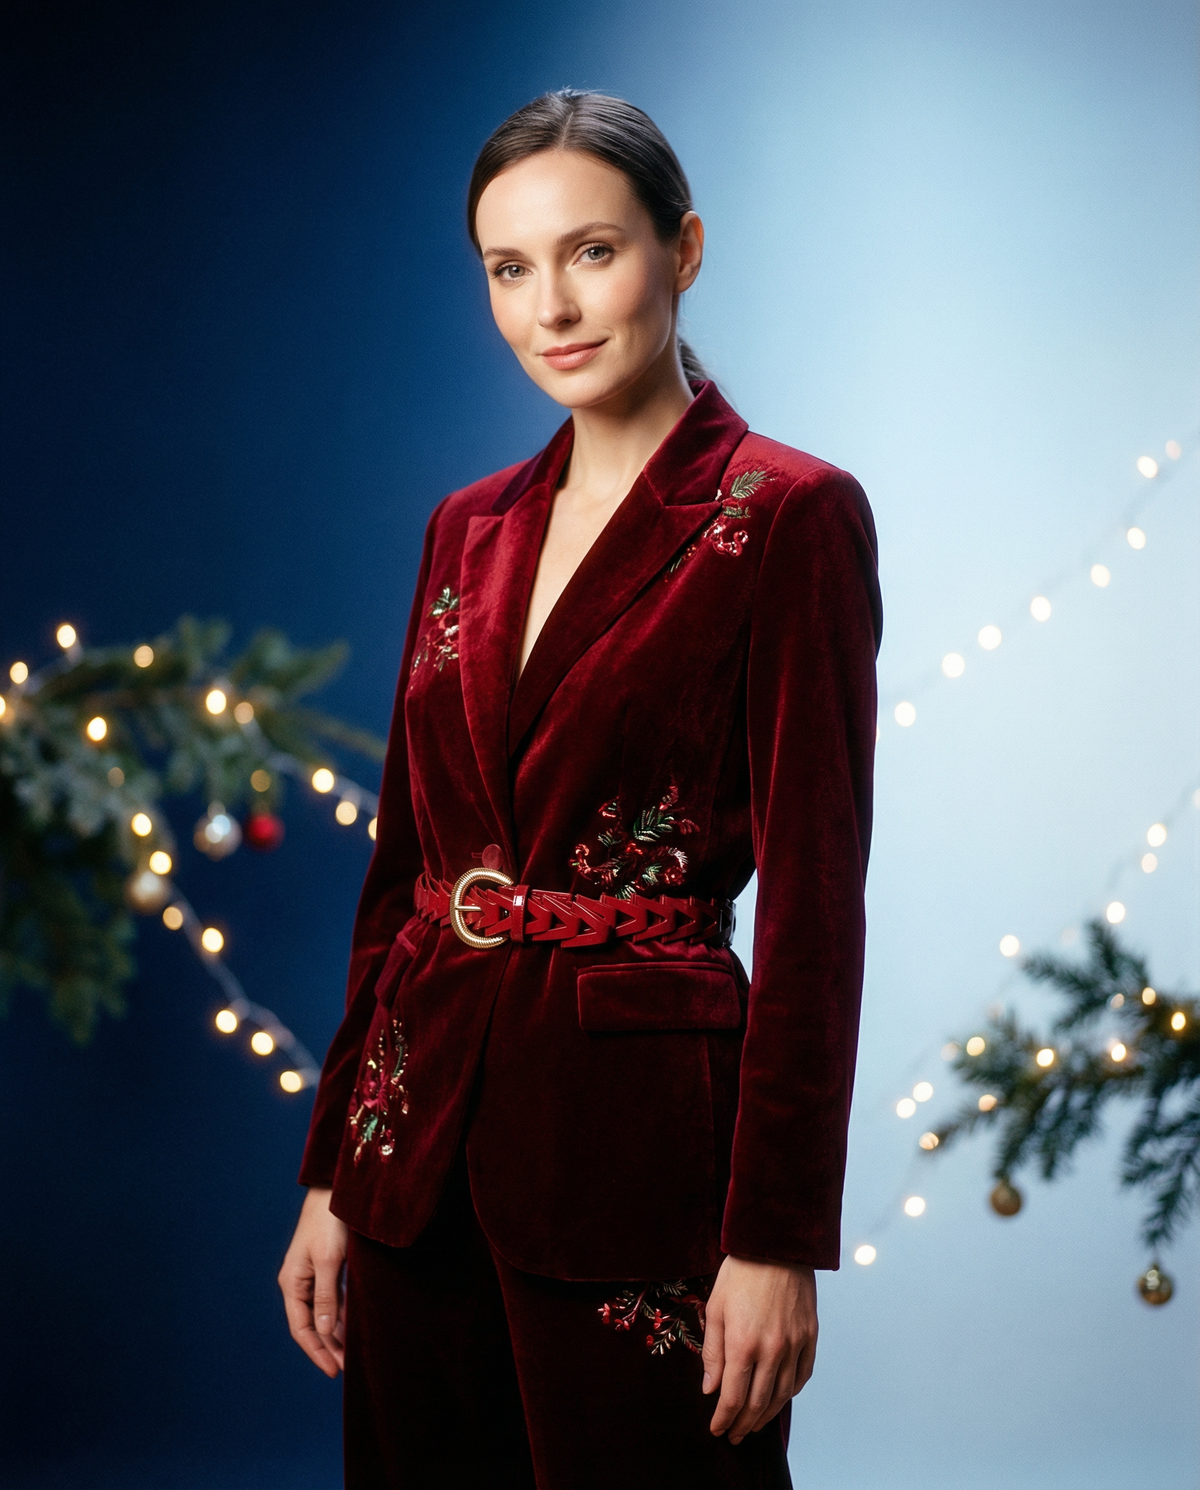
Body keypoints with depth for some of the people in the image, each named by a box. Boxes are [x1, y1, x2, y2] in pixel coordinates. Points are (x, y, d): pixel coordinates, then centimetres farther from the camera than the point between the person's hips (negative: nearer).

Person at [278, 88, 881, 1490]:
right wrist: (330, 1175, 11)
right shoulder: (470, 527, 11)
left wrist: (775, 1238, -15)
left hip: (639, 1127, -6)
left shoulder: (786, 517, -7)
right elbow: (402, 860, 13)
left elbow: (812, 899, -11)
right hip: (427, 1125, 6)